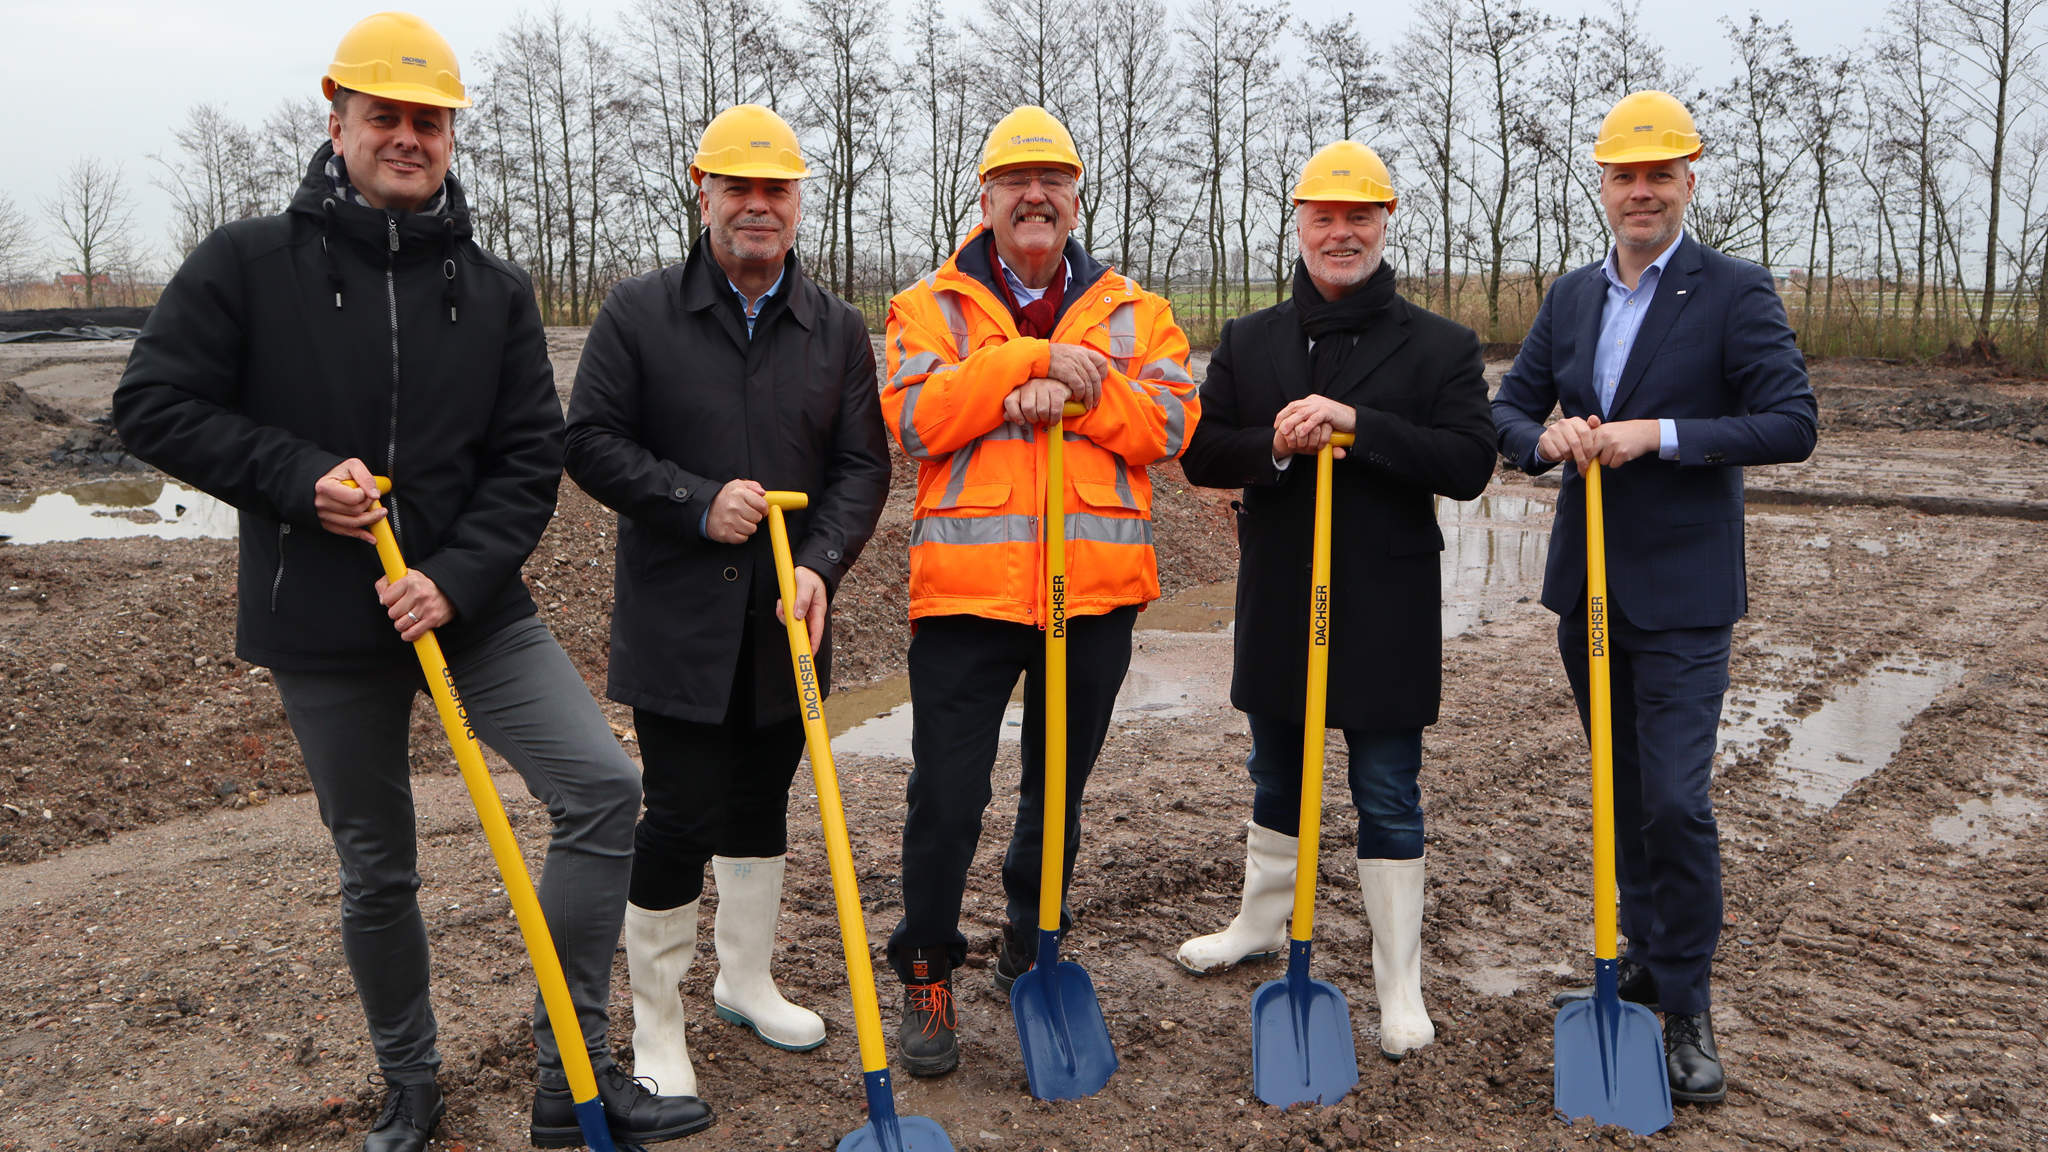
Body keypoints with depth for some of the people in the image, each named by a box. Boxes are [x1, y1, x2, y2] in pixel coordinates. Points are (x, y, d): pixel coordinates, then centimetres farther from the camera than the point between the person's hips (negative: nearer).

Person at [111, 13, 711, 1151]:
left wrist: (459, 576, -13)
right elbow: (153, 404, -2)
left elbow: (530, 457, 1)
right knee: (376, 868, 10)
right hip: (321, 627, -1)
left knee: (602, 786, -13)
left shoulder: (495, 289, 4)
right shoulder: (246, 264, -2)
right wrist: (298, 476, -15)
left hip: (473, 607, 2)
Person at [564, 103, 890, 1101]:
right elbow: (590, 442, -4)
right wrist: (698, 502, -16)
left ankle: (747, 979, 36)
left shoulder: (836, 329, 6)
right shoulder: (639, 313, -2)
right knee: (682, 817, -3)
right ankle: (656, 1025, 15)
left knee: (762, 803, 17)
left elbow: (863, 466, 2)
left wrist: (820, 563, -14)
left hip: (787, 620, 4)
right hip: (676, 621, -4)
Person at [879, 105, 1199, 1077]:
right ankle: (926, 976, 20)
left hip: (1095, 589, 3)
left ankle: (1032, 956, 37)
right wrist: (1037, 357, -17)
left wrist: (1077, 392, -17)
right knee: (947, 798, 0)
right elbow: (914, 416, -12)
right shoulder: (929, 306, 5)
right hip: (966, 588, -2)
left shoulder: (1134, 312, 10)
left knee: (1058, 791, 17)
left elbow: (1170, 423, -3)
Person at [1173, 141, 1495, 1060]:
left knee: (1389, 798, 3)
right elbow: (1201, 454, 3)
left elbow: (1469, 465, -13)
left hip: (1386, 608, -3)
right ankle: (1262, 923, 40)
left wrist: (1359, 424, -23)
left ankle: (1399, 984, 15)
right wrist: (1273, 446, -17)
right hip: (1276, 597, 4)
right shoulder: (1249, 340, 7)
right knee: (1275, 777, 20)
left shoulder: (1440, 346, -2)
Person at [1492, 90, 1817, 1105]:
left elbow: (1791, 423, -12)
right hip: (1585, 583, 6)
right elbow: (1509, 408, 11)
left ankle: (1687, 1009, 6)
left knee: (1676, 799, -8)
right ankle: (1643, 954, 33)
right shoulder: (1571, 296, 10)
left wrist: (1662, 434, -21)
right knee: (1622, 791, 16)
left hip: (1681, 594, -5)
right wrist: (1548, 438, -12)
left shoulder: (1735, 293, -6)